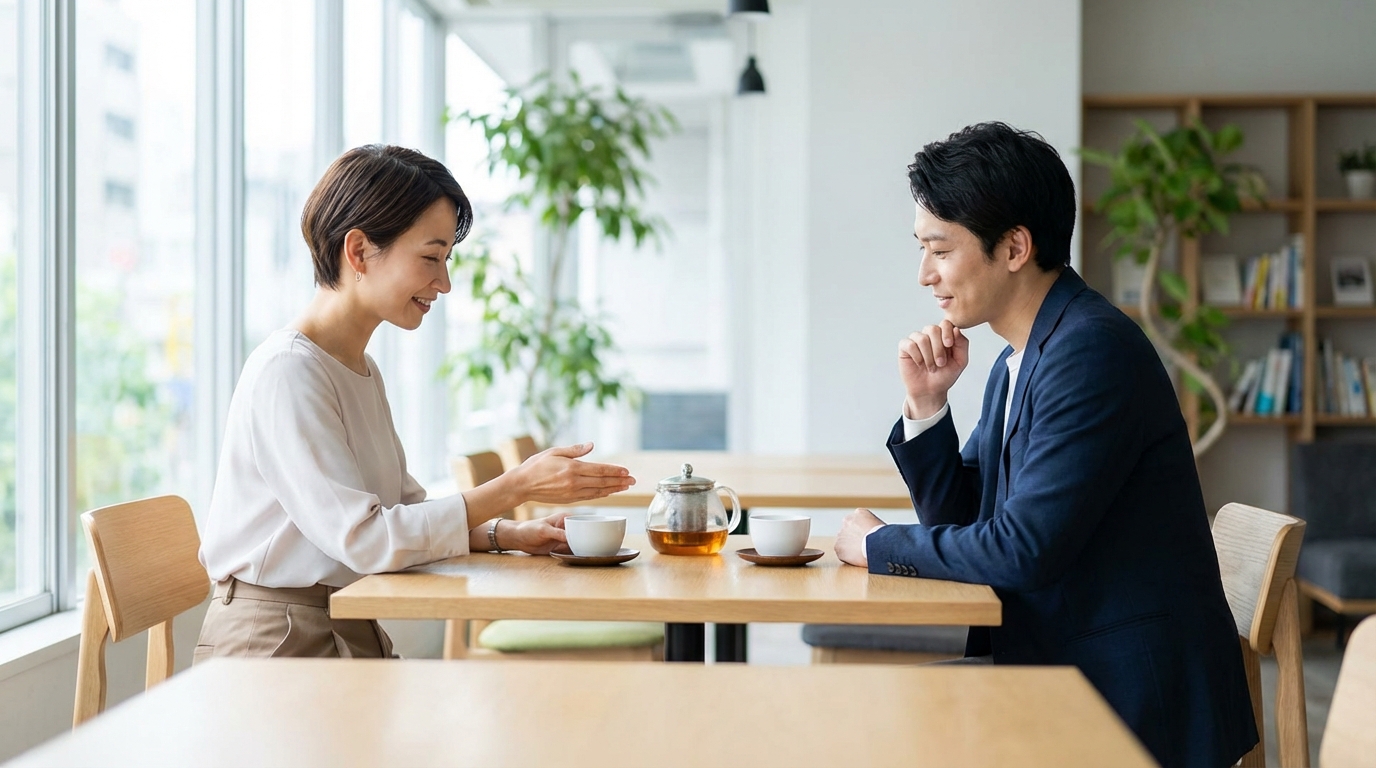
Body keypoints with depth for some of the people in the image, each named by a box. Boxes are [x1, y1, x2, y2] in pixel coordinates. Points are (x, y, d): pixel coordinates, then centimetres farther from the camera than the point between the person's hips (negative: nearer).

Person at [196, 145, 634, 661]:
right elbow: (362, 538, -22)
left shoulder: (362, 370, 15)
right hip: (274, 647, -9)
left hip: (355, 636, 9)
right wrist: (515, 487, -20)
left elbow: (406, 509, 16)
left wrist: (508, 535, -1)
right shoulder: (285, 372, -15)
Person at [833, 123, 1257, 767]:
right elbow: (961, 520, 14)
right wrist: (925, 404, -1)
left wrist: (878, 544, -9)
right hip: (1050, 660, 8)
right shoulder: (1019, 358, 9)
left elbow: (1023, 551, -23)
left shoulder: (1092, 350, -19)